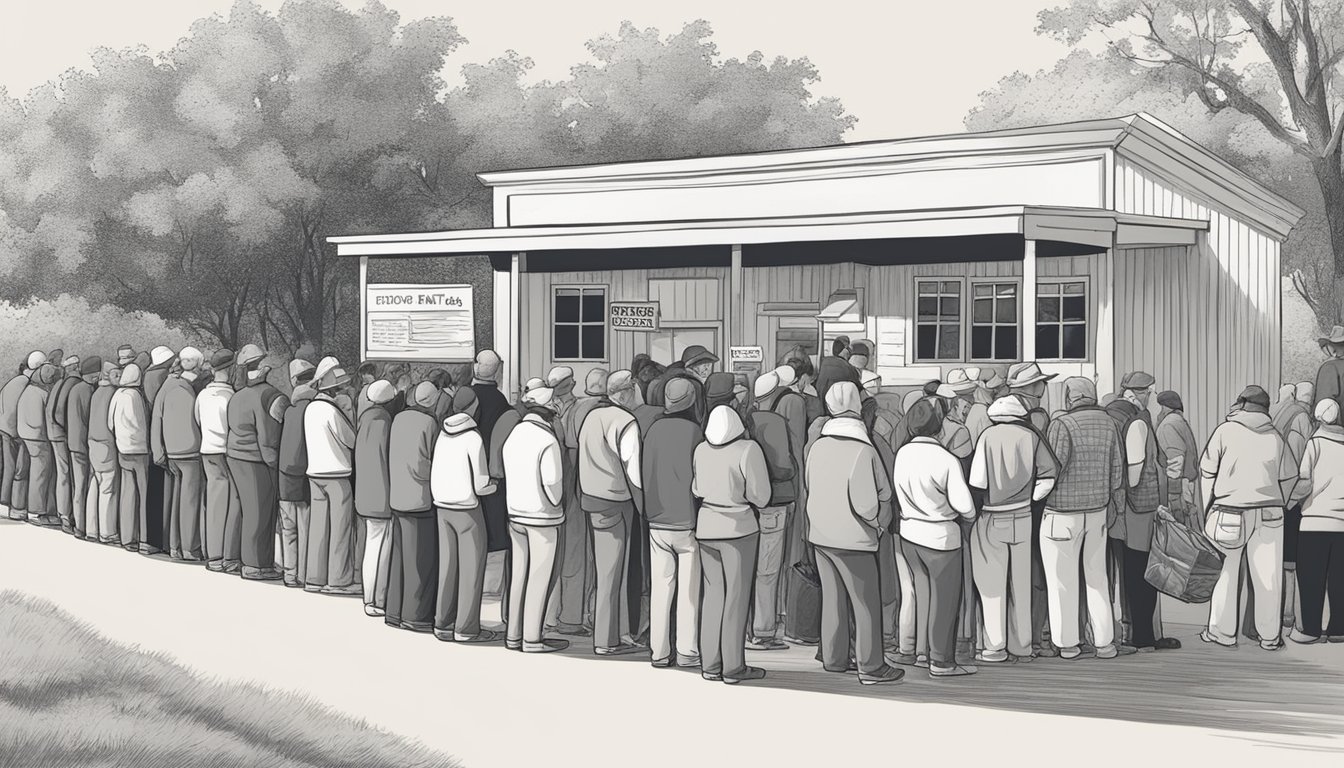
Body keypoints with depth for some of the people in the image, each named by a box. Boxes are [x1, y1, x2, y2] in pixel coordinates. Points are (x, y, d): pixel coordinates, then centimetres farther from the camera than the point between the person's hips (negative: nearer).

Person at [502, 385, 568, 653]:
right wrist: (556, 503, 2)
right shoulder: (546, 440, -17)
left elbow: (508, 472, 6)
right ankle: (532, 638, 6)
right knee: (539, 577, 1)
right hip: (543, 516, -7)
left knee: (519, 573, 13)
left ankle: (514, 635, 17)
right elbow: (552, 481, -16)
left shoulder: (514, 434, 5)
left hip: (515, 512, 7)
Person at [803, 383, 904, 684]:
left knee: (832, 597, 18)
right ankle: (871, 667, 9)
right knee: (866, 603, 5)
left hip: (820, 534, 6)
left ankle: (833, 659, 26)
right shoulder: (863, 451, -19)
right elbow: (867, 501, -21)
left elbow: (810, 488, 8)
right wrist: (879, 521, -2)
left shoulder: (816, 447, -2)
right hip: (853, 538, -6)